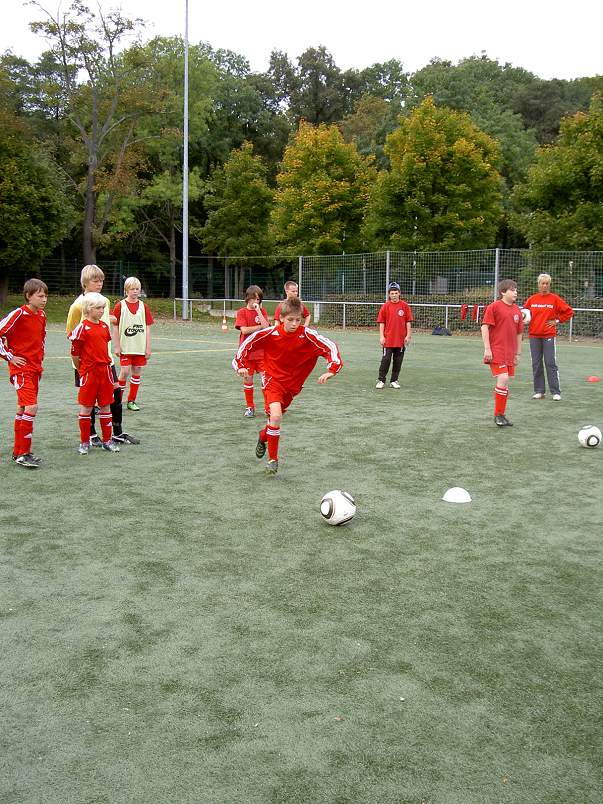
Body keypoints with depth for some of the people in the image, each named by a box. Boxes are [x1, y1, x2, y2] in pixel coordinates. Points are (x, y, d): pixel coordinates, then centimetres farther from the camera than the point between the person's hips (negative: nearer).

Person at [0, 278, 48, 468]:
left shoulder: (41, 316, 8)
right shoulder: (18, 314, -15)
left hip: (35, 368, 8)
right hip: (21, 369, -8)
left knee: (23, 408, 14)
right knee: (31, 407, -17)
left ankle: (18, 451, 22)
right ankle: (23, 454, -10)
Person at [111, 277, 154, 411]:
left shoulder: (143, 306, 5)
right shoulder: (120, 306, -2)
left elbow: (147, 328, 5)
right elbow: (115, 327, -1)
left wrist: (148, 347, 1)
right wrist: (116, 346, -5)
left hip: (140, 347, 3)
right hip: (125, 346, -3)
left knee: (137, 372, 5)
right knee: (125, 371, -9)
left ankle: (131, 401, 15)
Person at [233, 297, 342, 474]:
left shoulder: (308, 335, -19)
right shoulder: (270, 334, -18)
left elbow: (330, 347, -17)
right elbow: (248, 343, -6)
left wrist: (331, 370, -27)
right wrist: (241, 365, -10)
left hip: (293, 384, 2)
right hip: (273, 380, -2)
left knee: (275, 417, 15)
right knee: (275, 416, -22)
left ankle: (263, 437, 51)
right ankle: (273, 459, -7)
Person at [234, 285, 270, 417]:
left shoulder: (262, 311, 6)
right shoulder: (242, 312, 0)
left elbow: (266, 326, -10)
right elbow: (244, 330, -12)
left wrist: (258, 310, -13)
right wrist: (260, 327, -10)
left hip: (261, 351, 1)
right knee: (247, 379, 6)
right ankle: (250, 407, 19)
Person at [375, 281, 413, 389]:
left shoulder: (404, 306, 2)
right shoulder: (385, 306, 1)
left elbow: (408, 322, 4)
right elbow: (381, 322, 1)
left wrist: (408, 335, -1)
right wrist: (381, 336, -6)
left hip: (401, 339, 1)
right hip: (388, 339, -1)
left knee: (398, 361, 7)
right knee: (386, 359, -2)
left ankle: (394, 381, 18)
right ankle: (381, 380, 5)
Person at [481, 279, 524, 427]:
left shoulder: (517, 310, 11)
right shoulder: (494, 307, -7)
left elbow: (519, 333, 18)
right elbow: (484, 326, -10)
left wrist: (518, 353, 17)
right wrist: (487, 349, -14)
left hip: (509, 353, 7)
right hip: (496, 351, -7)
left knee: (506, 383, 9)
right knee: (503, 379, -17)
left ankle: (500, 415, 20)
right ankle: (498, 415, -5)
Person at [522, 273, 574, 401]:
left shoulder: (555, 299, -1)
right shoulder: (531, 299, 6)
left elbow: (568, 311, 4)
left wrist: (557, 321, -2)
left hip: (549, 336, -3)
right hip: (534, 336, 3)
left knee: (551, 364, -5)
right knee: (536, 364, 6)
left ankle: (556, 392, 0)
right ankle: (539, 391, 13)